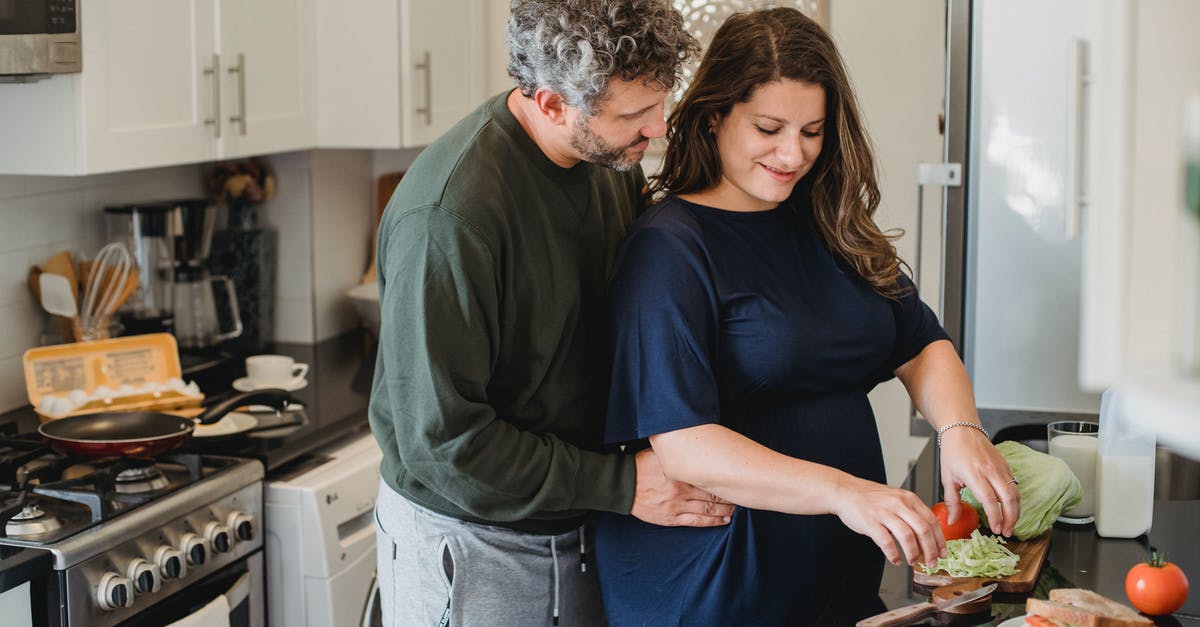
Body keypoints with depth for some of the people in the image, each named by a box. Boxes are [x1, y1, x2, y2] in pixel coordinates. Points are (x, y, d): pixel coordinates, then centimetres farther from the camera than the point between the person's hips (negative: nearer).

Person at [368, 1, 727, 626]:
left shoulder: (613, 161, -3)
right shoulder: (450, 213, -28)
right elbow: (440, 438, -26)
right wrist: (621, 485, -21)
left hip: (582, 532, 7)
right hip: (470, 545, -7)